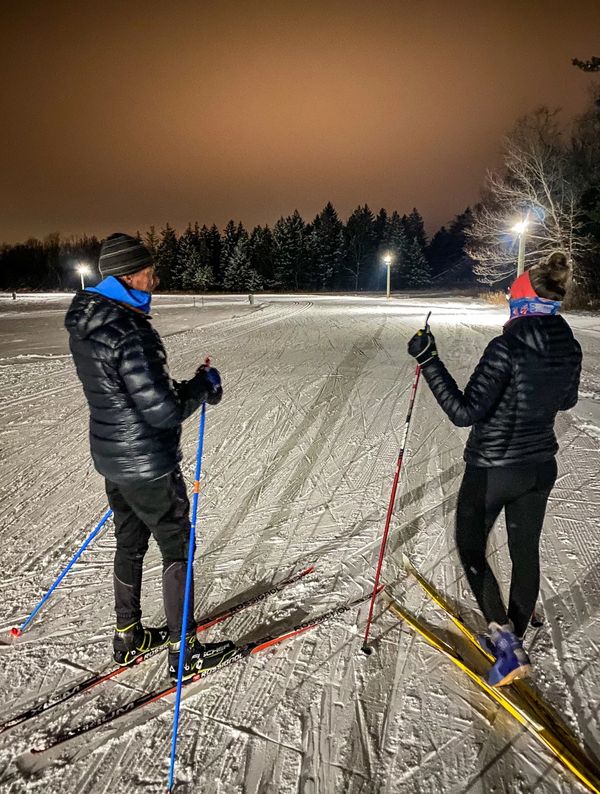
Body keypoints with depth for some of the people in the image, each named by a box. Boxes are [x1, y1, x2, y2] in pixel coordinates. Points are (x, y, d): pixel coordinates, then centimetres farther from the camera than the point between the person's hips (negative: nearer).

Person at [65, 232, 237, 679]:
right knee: (178, 550, 7)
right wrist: (204, 384, -10)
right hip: (147, 464, -9)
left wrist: (183, 388, 8)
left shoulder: (86, 324, 4)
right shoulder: (128, 332, -27)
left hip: (112, 454, 9)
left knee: (131, 542, 22)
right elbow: (164, 412, -26)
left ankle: (129, 637, 40)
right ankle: (184, 652, 24)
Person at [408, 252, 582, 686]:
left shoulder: (507, 347, -25)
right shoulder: (569, 347, -2)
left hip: (492, 468, -7)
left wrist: (429, 361, -27)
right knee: (525, 551, 20)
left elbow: (465, 412, -26)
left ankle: (506, 641, 7)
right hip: (541, 465, 7)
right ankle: (513, 642, 38)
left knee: (471, 548, 13)